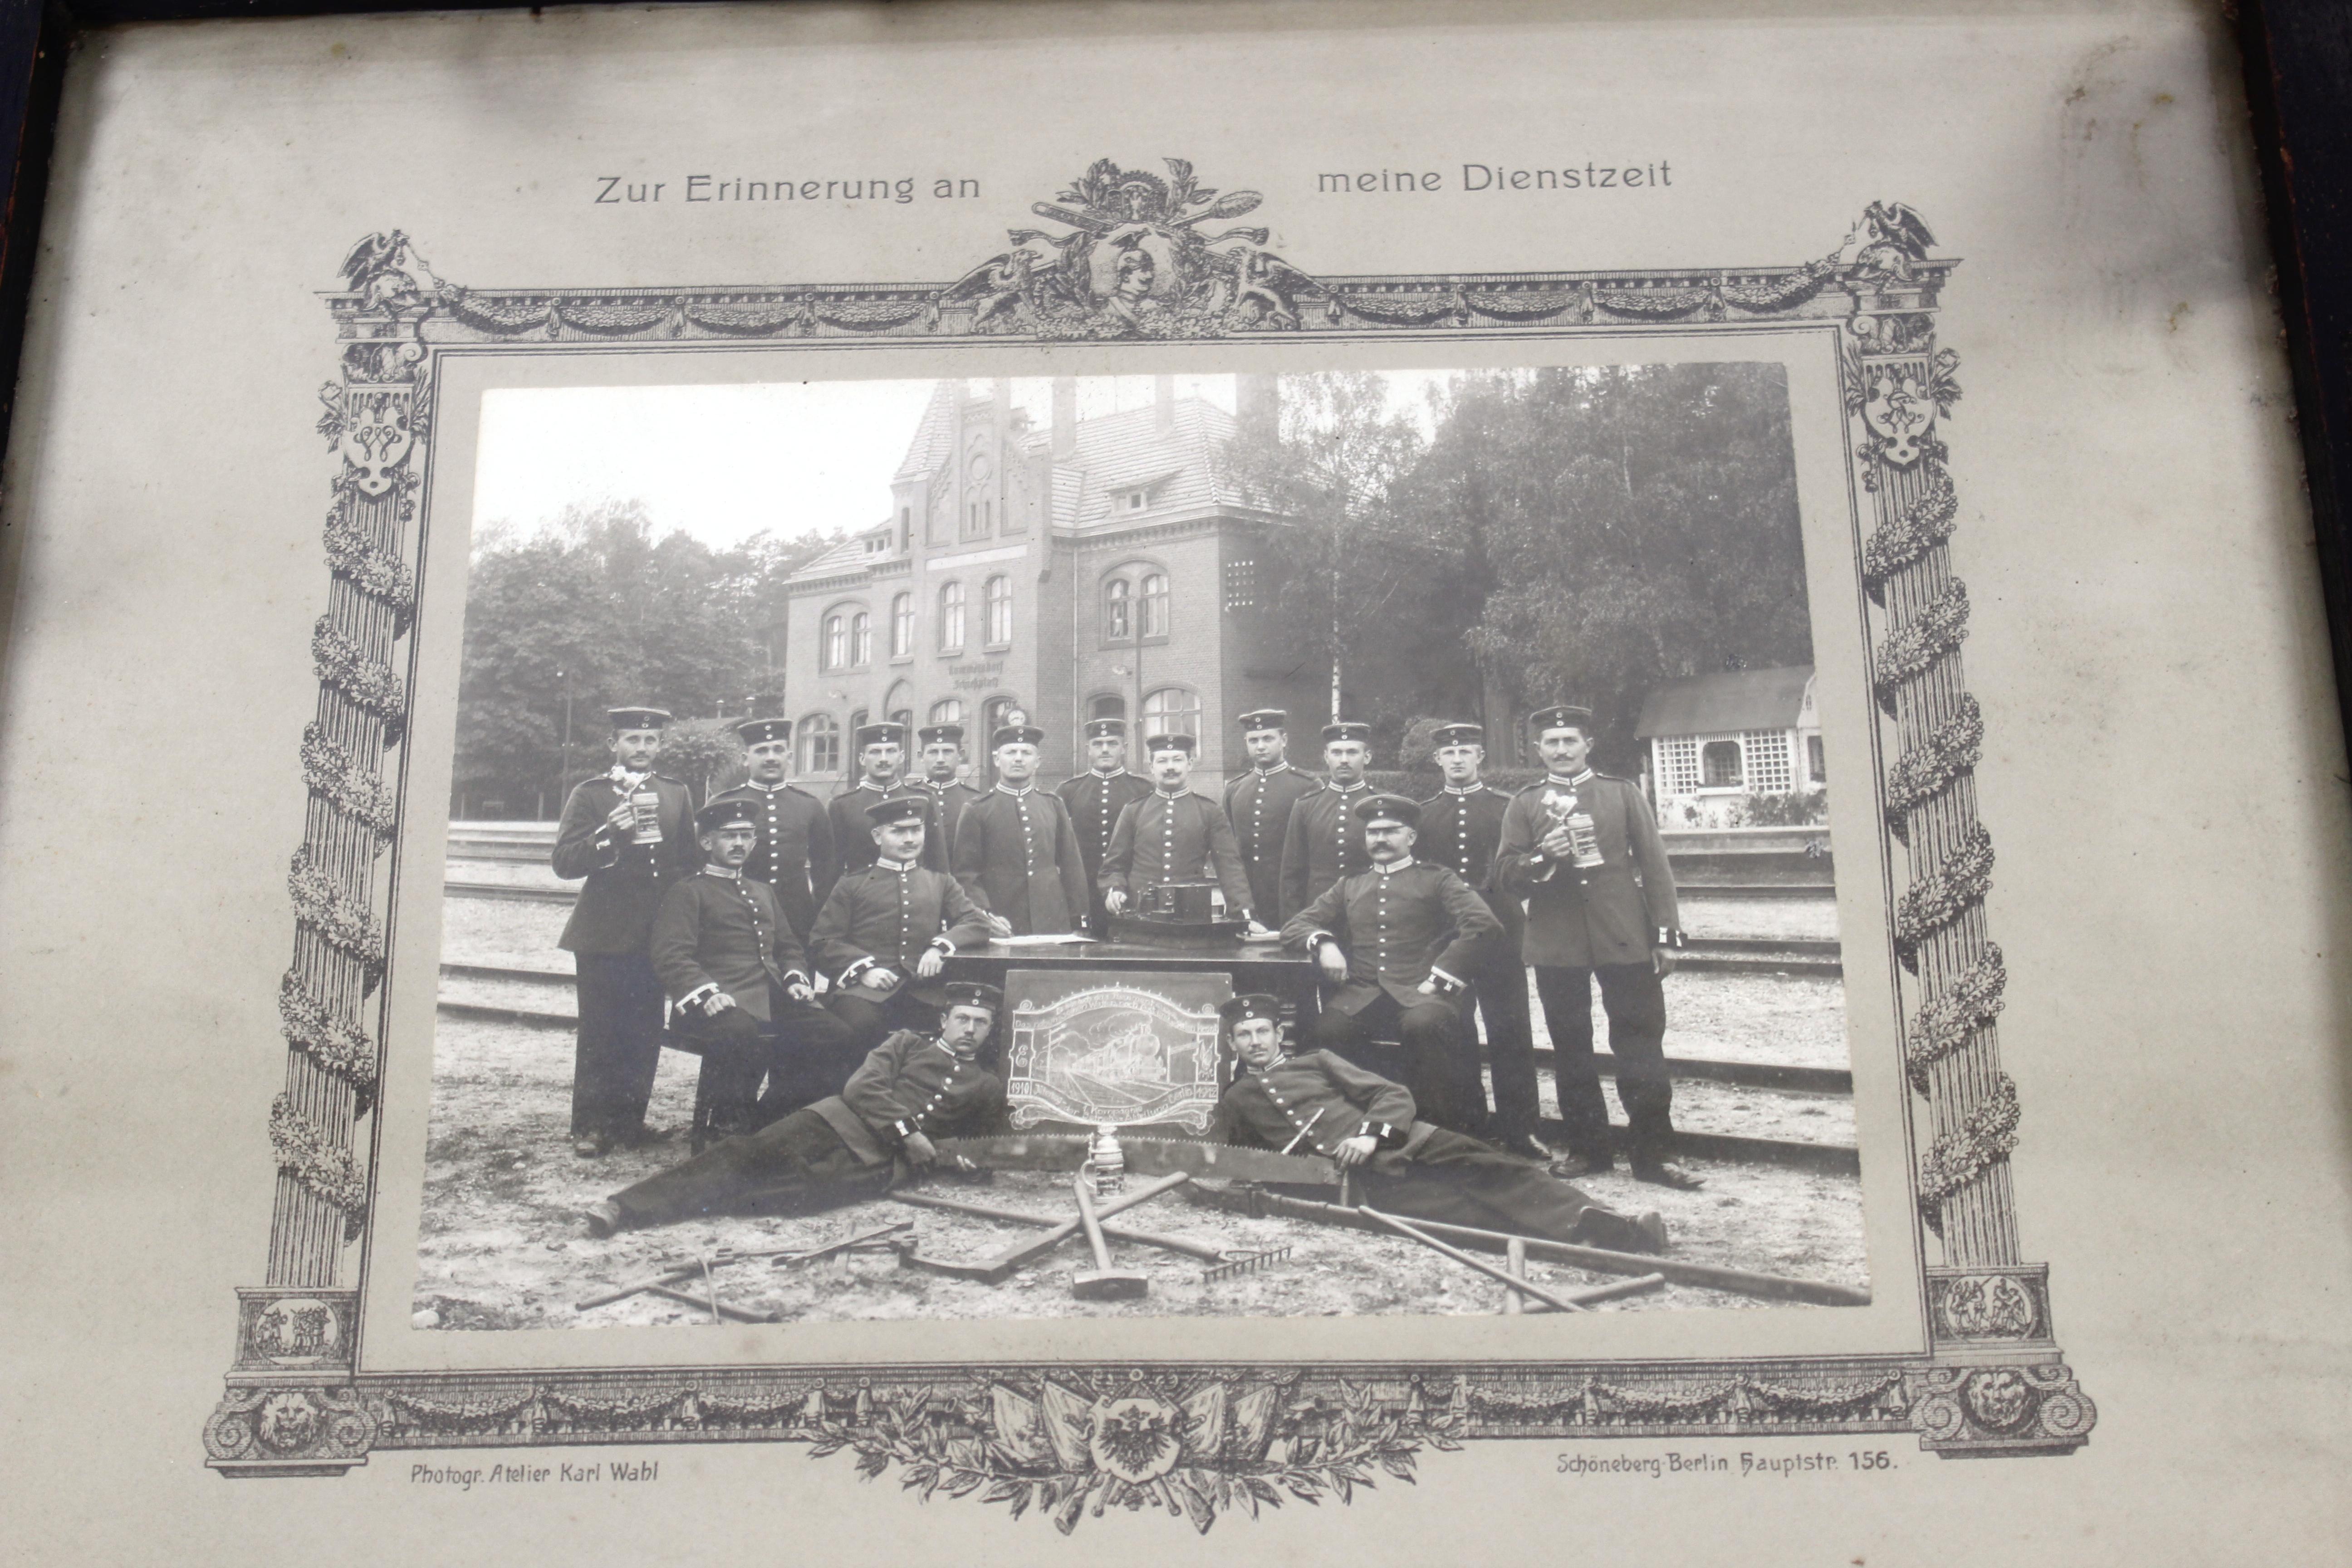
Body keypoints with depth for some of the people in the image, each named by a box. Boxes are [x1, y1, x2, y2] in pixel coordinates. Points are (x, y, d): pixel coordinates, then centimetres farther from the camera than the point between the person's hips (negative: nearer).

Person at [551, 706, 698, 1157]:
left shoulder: (677, 795, 14)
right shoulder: (588, 795, 3)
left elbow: (691, 861, 18)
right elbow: (565, 863, -6)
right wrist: (609, 834, -20)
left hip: (656, 933, 3)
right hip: (604, 935, -3)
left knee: (645, 1033, 4)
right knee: (600, 1033, -2)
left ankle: (630, 1118, 15)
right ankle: (591, 1125, 5)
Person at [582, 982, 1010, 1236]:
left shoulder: (988, 1087, 21)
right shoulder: (909, 1043, 18)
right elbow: (861, 1087, 3)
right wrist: (907, 1130, -8)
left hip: (880, 1163, 0)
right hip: (837, 1122, 0)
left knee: (799, 1191, -30)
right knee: (747, 1154, -24)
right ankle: (624, 1204, -32)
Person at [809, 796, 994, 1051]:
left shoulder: (941, 883, 25)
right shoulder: (852, 884, 18)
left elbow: (978, 924, 13)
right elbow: (823, 941, 10)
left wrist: (941, 947, -8)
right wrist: (864, 969, -9)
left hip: (923, 991, 2)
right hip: (867, 991, -2)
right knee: (862, 1021, -37)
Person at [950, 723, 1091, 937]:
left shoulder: (1053, 804, 12)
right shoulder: (977, 811, 3)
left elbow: (1072, 865, 13)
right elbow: (966, 874, 0)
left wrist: (1079, 922, 8)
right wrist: (985, 916, -14)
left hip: (1053, 925, 3)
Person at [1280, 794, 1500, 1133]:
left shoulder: (1436, 879, 13)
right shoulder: (1349, 886, 25)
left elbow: (1483, 923, -3)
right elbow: (1294, 926, 22)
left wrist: (1440, 978, -10)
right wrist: (1322, 943, -2)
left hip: (1418, 992, -2)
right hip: (1360, 995, 3)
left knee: (1424, 1024, -37)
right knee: (1327, 1030, -31)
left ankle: (1445, 1127, -18)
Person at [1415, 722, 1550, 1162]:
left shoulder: (1507, 808, 6)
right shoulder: (1422, 814, 12)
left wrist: (1486, 893, -13)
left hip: (1497, 933, -2)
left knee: (1510, 1032, -3)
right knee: (1453, 1033, 4)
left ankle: (1521, 1128, 2)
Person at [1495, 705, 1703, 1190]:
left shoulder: (1624, 794, 9)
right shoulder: (1523, 805, 10)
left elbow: (1654, 866, 6)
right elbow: (1506, 877, 5)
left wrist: (1666, 936, 0)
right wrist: (1542, 858, -15)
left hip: (1626, 940, -1)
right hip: (1556, 945, 1)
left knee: (1641, 1043, -2)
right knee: (1571, 1049, 6)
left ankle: (1650, 1153, 4)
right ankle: (1588, 1147, 17)